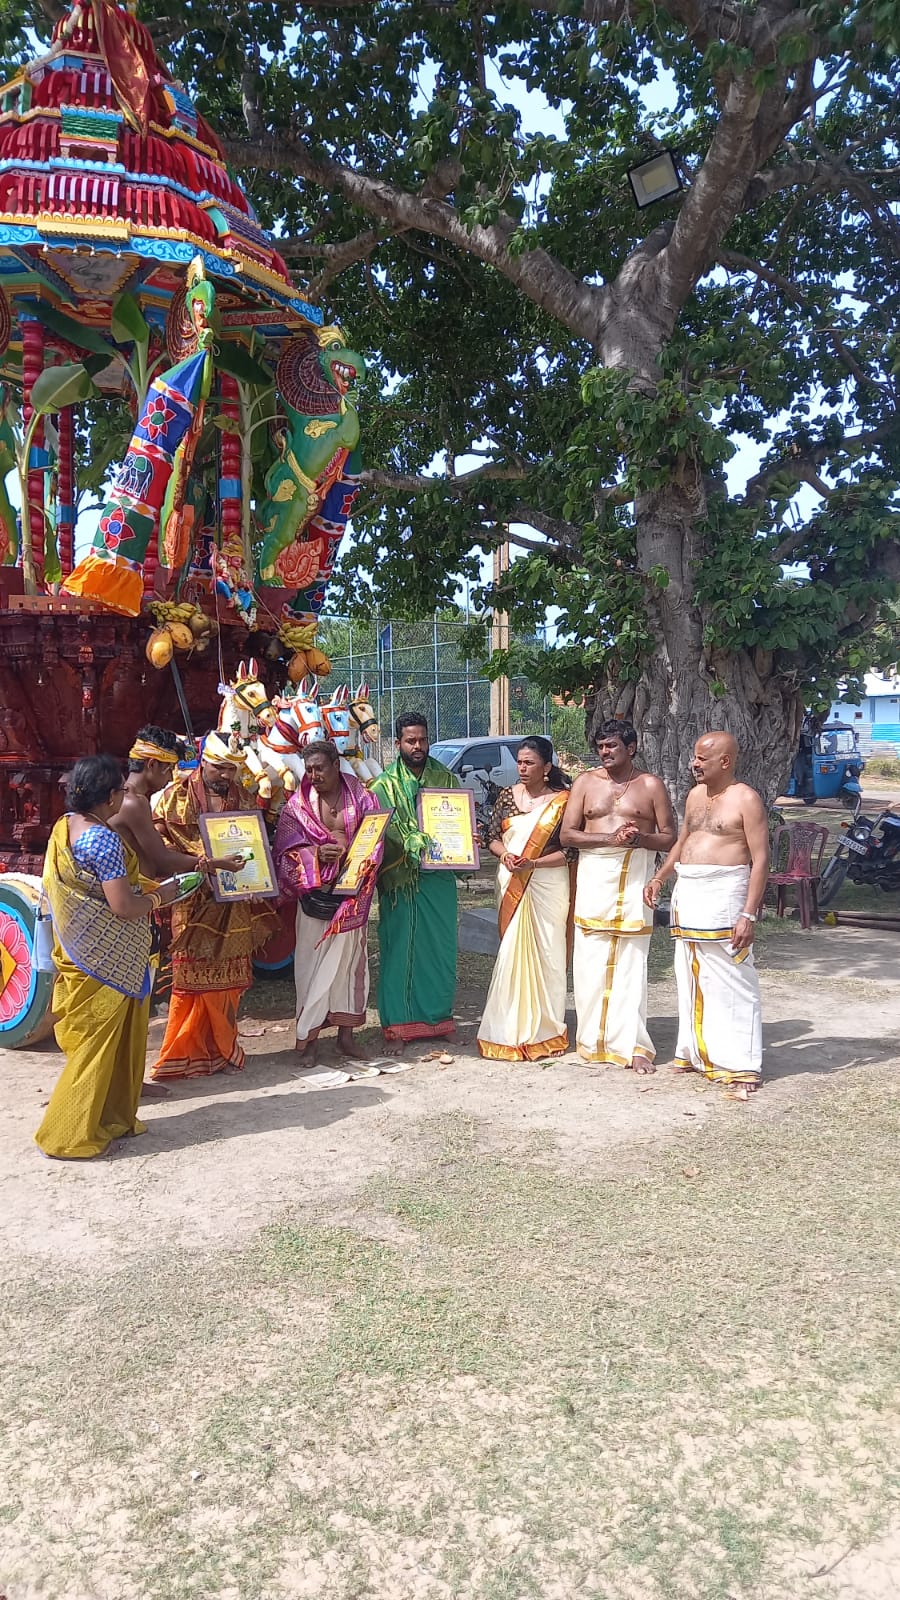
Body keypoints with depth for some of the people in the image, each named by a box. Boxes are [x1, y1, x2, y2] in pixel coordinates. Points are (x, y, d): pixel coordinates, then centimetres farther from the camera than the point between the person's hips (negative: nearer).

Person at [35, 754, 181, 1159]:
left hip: (79, 950, 9)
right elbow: (123, 907, -26)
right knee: (97, 1045, 3)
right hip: (106, 957, -9)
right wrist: (159, 897, -7)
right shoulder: (104, 840, -23)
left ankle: (112, 1119, 30)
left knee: (105, 1039, 19)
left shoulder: (64, 827, 4)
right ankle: (69, 1136, 12)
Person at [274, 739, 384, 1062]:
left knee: (348, 956, 5)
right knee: (311, 958, 0)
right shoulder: (298, 803, 3)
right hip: (313, 891, 0)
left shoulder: (361, 799, 2)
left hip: (351, 891, 1)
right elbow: (287, 845, -2)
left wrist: (349, 853, -19)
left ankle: (346, 1033, 14)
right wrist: (316, 853, -18)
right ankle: (307, 1034, 7)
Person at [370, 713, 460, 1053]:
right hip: (400, 881, -3)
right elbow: (379, 830, -10)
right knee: (399, 950, 0)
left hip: (439, 880, 3)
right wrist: (413, 845, -23)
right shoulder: (385, 784, 1)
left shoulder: (445, 779, 10)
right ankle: (397, 1027, 7)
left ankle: (439, 1018, 22)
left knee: (441, 949, 8)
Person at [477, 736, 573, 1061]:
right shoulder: (508, 796, 9)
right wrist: (504, 854, -8)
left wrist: (533, 863, -17)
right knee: (512, 952, 1)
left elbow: (570, 852, -6)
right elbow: (491, 836, 12)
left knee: (545, 953, 1)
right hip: (511, 884, 3)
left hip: (547, 885, -3)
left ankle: (545, 1031, 11)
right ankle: (512, 1030, 8)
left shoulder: (562, 801, -3)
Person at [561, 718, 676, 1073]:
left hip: (634, 880, -2)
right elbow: (567, 833, 3)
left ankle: (632, 1044, 1)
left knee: (631, 964, -4)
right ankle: (594, 1040, 11)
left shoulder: (651, 785, 6)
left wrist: (640, 838, -15)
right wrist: (610, 838, -12)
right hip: (593, 880, 2)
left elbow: (669, 838, 6)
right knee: (590, 962, 0)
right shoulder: (585, 782, 10)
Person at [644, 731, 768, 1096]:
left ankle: (741, 1065, 1)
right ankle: (696, 1052, 24)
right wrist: (659, 877, 16)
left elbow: (760, 860, -12)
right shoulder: (695, 795, 15)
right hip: (687, 895, 8)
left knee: (731, 982, -5)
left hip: (723, 896, -8)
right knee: (691, 980, 13)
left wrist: (749, 914, -17)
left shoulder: (745, 799, -8)